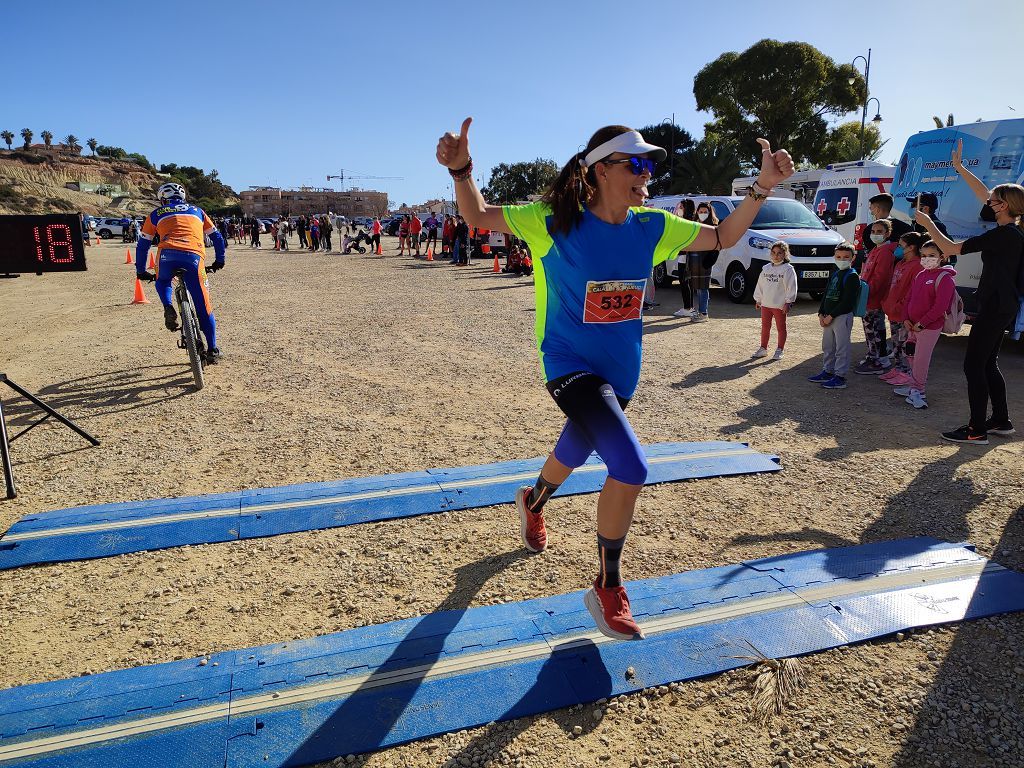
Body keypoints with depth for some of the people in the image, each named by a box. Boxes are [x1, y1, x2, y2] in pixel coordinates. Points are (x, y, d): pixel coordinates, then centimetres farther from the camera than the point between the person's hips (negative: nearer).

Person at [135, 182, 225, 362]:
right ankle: (212, 349, 11)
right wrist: (219, 260, 43)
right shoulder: (196, 210, 30)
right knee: (203, 306, 10)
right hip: (194, 256, 0)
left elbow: (142, 245, 27)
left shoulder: (156, 214, 27)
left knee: (162, 282, 33)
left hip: (168, 254, 0)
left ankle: (168, 308, 2)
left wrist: (141, 271, 36)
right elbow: (216, 237, 32)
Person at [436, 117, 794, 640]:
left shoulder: (651, 227, -1)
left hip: (620, 372, 6)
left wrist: (763, 187, -3)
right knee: (631, 468, -21)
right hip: (571, 366, -6)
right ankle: (607, 591, 1)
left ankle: (533, 502, 60)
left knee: (575, 453, 25)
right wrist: (461, 170, -27)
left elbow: (723, 238, 9)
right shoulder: (555, 222, -13)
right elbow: (478, 216, -8)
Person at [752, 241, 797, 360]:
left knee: (781, 328, 6)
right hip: (765, 304, 5)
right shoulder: (766, 268, 9)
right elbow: (760, 284, 14)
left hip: (780, 305, -5)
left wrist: (788, 302, -15)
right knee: (765, 327, 12)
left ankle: (779, 350, 15)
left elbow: (791, 287, -11)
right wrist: (758, 299, 13)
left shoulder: (788, 269, -8)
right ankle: (763, 349, 22)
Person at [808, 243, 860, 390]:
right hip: (828, 317, 8)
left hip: (843, 316, -8)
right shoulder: (834, 275, 15)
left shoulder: (852, 276, -10)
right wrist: (821, 314, 2)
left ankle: (840, 377, 2)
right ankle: (828, 371, 29)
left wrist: (831, 316, -17)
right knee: (827, 346, 17)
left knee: (841, 347, -3)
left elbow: (847, 301, -17)